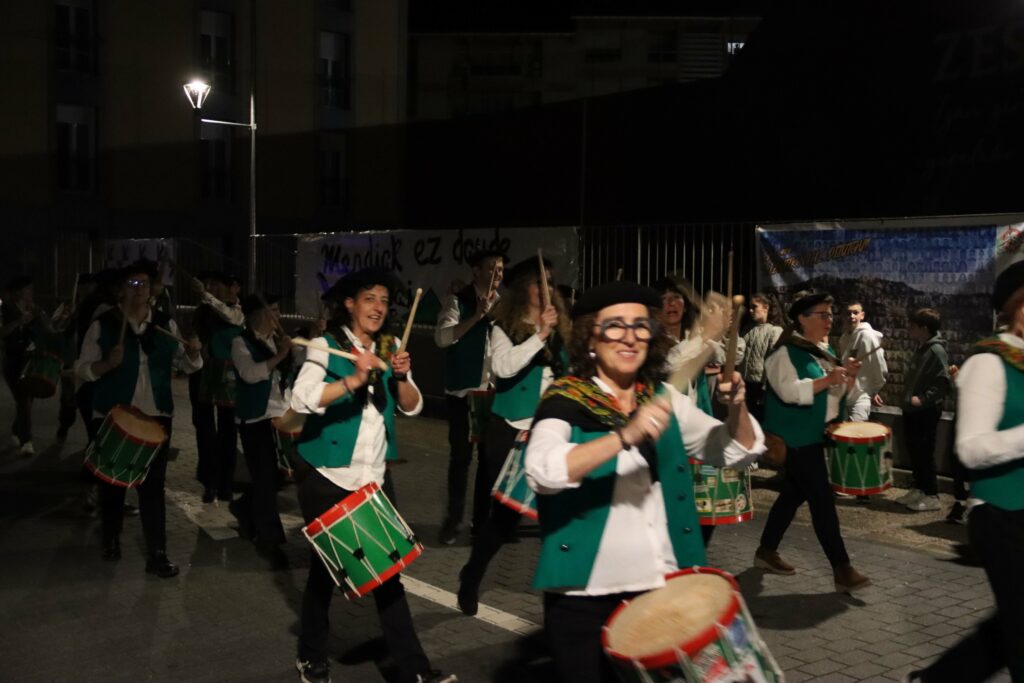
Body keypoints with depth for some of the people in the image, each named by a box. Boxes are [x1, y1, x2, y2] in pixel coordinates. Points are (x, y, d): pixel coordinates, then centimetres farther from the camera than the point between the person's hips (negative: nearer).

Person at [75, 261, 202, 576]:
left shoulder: (166, 324, 4)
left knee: (153, 485, 2)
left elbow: (185, 364, 9)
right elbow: (82, 368, -5)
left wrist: (193, 353, -14)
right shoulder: (103, 324, -5)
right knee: (113, 481, 12)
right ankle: (111, 539, 36)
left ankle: (157, 554, 6)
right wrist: (108, 363, -24)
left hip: (156, 415, 2)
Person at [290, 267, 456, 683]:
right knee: (325, 569, 8)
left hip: (375, 479, 4)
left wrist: (401, 377, -19)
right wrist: (354, 380, -38)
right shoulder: (324, 346, -9)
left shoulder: (390, 348, 6)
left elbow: (413, 407, 1)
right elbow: (301, 400, -25)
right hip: (328, 479, -3)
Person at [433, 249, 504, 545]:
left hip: (494, 391, 4)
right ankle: (453, 520, 12)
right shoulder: (459, 301, -6)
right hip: (463, 391, -4)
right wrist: (478, 315, -24)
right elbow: (442, 337, -20)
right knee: (461, 456, 0)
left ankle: (483, 519, 21)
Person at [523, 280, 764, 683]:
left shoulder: (663, 399, 4)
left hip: (663, 589, 5)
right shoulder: (565, 401, -12)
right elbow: (542, 471, -30)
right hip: (586, 597, -4)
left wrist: (736, 407, -12)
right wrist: (626, 436, -39)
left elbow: (738, 452, 8)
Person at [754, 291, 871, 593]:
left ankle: (766, 551, 27)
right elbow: (791, 391, -24)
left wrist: (848, 376, -3)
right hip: (798, 437, -9)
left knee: (793, 494, 15)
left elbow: (838, 393, 16)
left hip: (817, 435, 9)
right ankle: (842, 570, -7)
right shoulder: (785, 352, -13)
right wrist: (827, 379, -31)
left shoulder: (825, 350, 14)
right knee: (822, 500, -10)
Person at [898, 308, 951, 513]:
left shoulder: (936, 351, -16)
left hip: (926, 411, -9)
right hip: (912, 410, 9)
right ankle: (918, 490, 23)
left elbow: (943, 382, -22)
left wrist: (923, 399, -25)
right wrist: (908, 399, 14)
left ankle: (932, 496, 5)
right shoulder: (921, 348, 13)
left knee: (925, 453, -4)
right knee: (913, 451, 13)